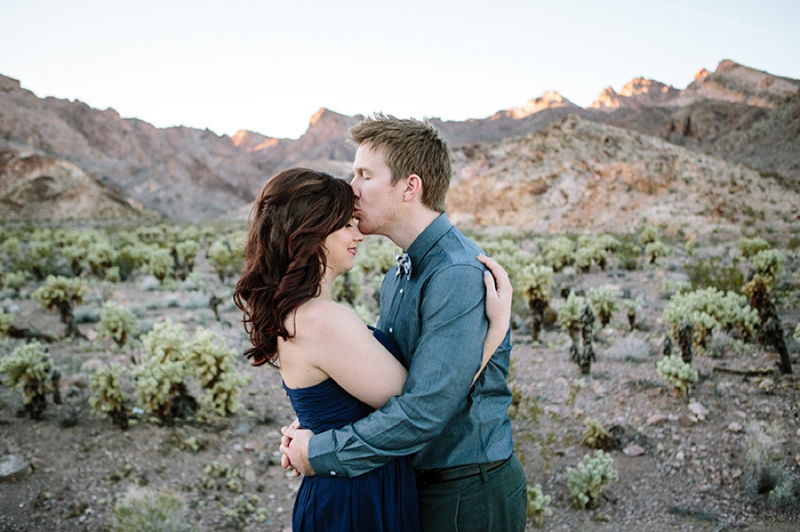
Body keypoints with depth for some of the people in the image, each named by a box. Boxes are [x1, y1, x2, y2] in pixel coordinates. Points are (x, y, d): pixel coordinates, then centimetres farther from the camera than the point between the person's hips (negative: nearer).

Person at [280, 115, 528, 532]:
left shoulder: (460, 275, -24)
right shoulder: (398, 278, 6)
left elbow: (425, 410, -28)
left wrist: (319, 452, -19)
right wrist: (310, 429, -3)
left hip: (469, 497, -8)